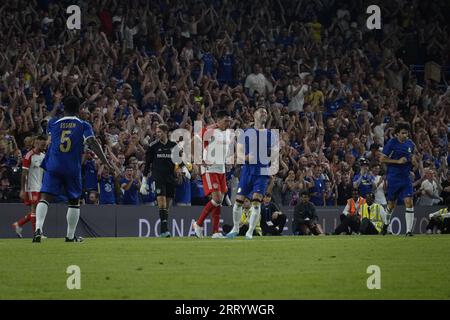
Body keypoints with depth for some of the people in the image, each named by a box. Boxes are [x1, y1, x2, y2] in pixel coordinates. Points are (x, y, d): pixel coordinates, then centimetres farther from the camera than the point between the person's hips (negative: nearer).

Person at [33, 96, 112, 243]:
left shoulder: (53, 123, 7)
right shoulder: (83, 126, 1)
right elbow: (93, 143, -11)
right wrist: (106, 162, -13)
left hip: (53, 166, 0)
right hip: (73, 168, 0)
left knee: (45, 197, -6)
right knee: (74, 201, 14)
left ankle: (38, 227, -28)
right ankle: (70, 235, 18)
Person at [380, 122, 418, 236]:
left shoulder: (410, 144, 6)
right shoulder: (391, 143, -8)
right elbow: (382, 159, -9)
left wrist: (413, 161, -2)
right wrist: (398, 161, -18)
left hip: (406, 177, 3)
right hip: (393, 178, -3)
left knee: (409, 202, -11)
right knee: (391, 204, 10)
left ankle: (409, 230, -11)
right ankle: (386, 223, 38)